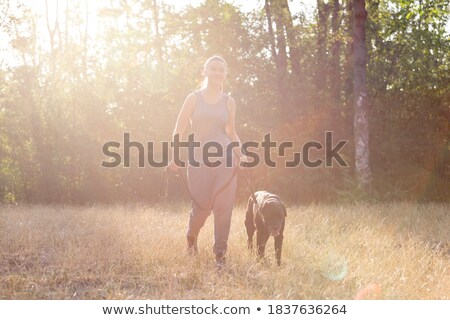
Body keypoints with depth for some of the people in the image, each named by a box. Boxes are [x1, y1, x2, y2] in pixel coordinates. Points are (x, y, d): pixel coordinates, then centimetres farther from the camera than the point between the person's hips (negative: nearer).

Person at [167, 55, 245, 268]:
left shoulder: (229, 101, 10)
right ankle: (191, 238, 34)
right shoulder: (194, 98, 3)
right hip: (199, 160, -1)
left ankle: (220, 254, 4)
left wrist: (240, 154, 1)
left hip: (226, 160, 2)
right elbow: (180, 130, 3)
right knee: (202, 207, 2)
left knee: (223, 207, -4)